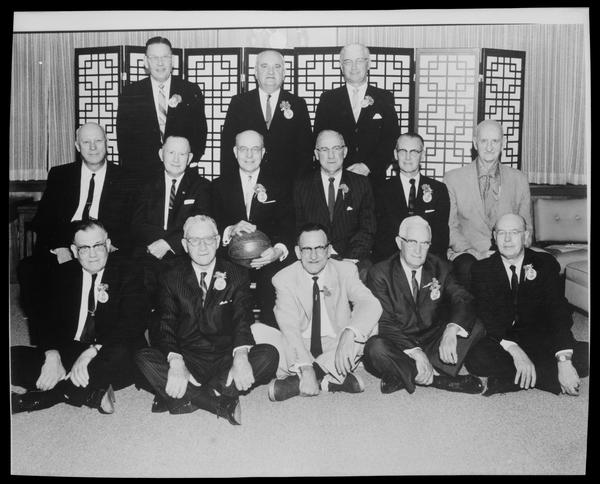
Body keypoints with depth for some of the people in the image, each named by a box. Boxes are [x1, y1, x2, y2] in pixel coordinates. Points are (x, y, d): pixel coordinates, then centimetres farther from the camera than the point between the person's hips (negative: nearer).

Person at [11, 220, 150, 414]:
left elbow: (132, 325, -15)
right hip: (67, 352, 4)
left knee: (120, 355, -39)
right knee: (15, 358, -16)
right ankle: (91, 395, -24)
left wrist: (92, 352, -29)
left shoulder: (129, 272, -4)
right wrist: (52, 355, -18)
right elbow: (48, 320, 3)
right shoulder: (63, 274, 9)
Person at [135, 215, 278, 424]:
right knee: (143, 358, -26)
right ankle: (223, 403, -30)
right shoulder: (171, 279, 6)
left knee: (268, 355, -26)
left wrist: (241, 356, -28)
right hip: (188, 359, 0)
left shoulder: (237, 275, 6)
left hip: (226, 359, 0)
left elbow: (242, 319, -6)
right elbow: (166, 326, -5)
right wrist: (175, 361, -26)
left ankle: (187, 398, -27)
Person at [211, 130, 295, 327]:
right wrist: (230, 229, -19)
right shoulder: (220, 185, 14)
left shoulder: (278, 187, 12)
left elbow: (288, 225, 1)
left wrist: (279, 249, -21)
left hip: (267, 259, 0)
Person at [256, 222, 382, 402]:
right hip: (299, 347, 0)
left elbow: (370, 304, -22)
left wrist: (348, 335, -42)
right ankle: (332, 378, -30)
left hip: (335, 347, 1)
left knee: (372, 327, -26)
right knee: (256, 330, -24)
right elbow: (289, 328, -20)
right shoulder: (284, 279, -7)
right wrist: (305, 367, -36)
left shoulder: (346, 270, -4)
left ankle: (297, 381, -27)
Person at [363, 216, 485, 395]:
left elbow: (463, 300, -10)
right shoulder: (380, 273, -8)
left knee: (476, 327, -16)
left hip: (432, 343, 4)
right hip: (398, 345, -4)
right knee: (376, 348, -35)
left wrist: (451, 330, -33)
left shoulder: (440, 268, 3)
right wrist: (415, 352, -31)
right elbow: (384, 323, -16)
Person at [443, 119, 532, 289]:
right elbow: (450, 227, 2)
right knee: (468, 267, -35)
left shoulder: (519, 180, 11)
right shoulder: (453, 178, 4)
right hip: (468, 252, -2)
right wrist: (478, 254, -13)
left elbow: (526, 227, 15)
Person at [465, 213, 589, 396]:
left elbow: (558, 310, -10)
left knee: (583, 355, -26)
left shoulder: (545, 263, 1)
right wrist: (514, 350, -31)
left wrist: (564, 359, -27)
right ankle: (548, 376, -20)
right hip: (500, 343, -1)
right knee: (476, 359, -33)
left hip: (540, 341, 1)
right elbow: (486, 315, -12)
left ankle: (507, 380, -23)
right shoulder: (481, 269, 0)